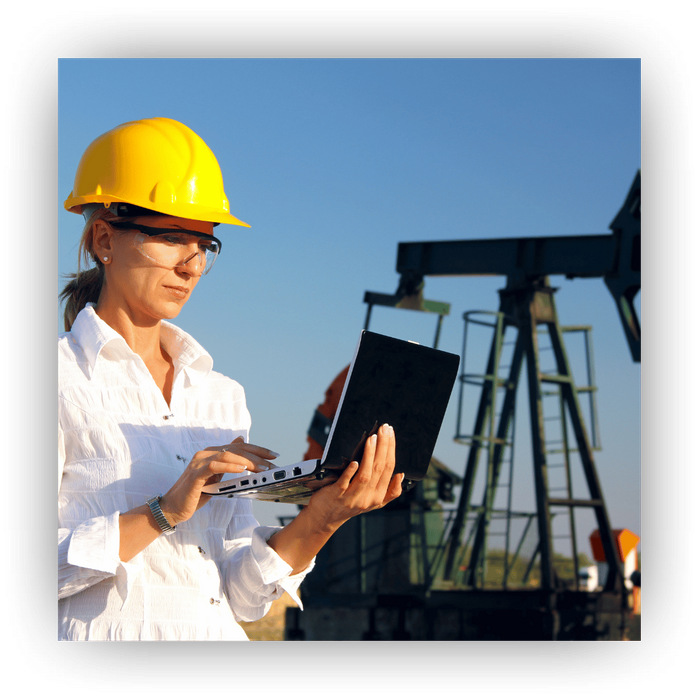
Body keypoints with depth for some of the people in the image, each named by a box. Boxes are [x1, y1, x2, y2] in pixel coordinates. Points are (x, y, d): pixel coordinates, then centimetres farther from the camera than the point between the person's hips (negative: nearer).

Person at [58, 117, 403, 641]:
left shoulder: (223, 396, 13)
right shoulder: (66, 380, -1)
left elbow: (237, 597, 7)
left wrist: (321, 521, -7)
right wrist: (164, 513, -16)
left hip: (216, 636, 4)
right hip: (107, 633, -3)